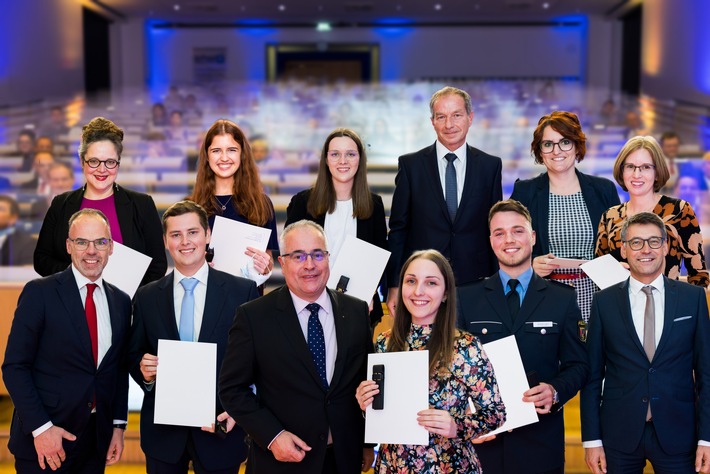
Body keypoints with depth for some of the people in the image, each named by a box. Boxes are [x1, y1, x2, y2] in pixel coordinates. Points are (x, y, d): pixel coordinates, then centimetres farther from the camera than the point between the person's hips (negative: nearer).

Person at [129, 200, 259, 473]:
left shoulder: (243, 291, -4)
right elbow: (134, 356, 10)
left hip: (219, 429, -2)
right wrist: (143, 371, -11)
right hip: (162, 430, 2)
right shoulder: (147, 297, 4)